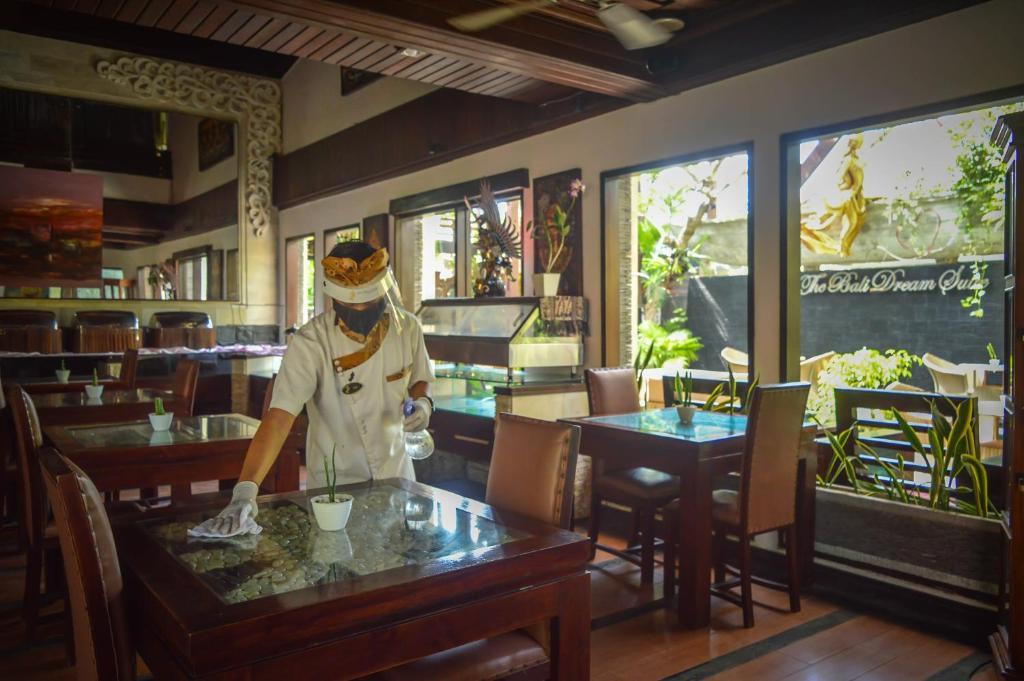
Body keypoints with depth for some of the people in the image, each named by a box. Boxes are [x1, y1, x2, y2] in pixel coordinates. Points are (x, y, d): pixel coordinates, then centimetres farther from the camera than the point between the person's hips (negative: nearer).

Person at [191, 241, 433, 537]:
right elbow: (278, 418, -32)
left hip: (396, 473, 4)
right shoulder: (310, 343, -24)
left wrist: (423, 402, -14)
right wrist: (244, 492, -42)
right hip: (335, 483, -4)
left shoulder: (407, 328, -10)